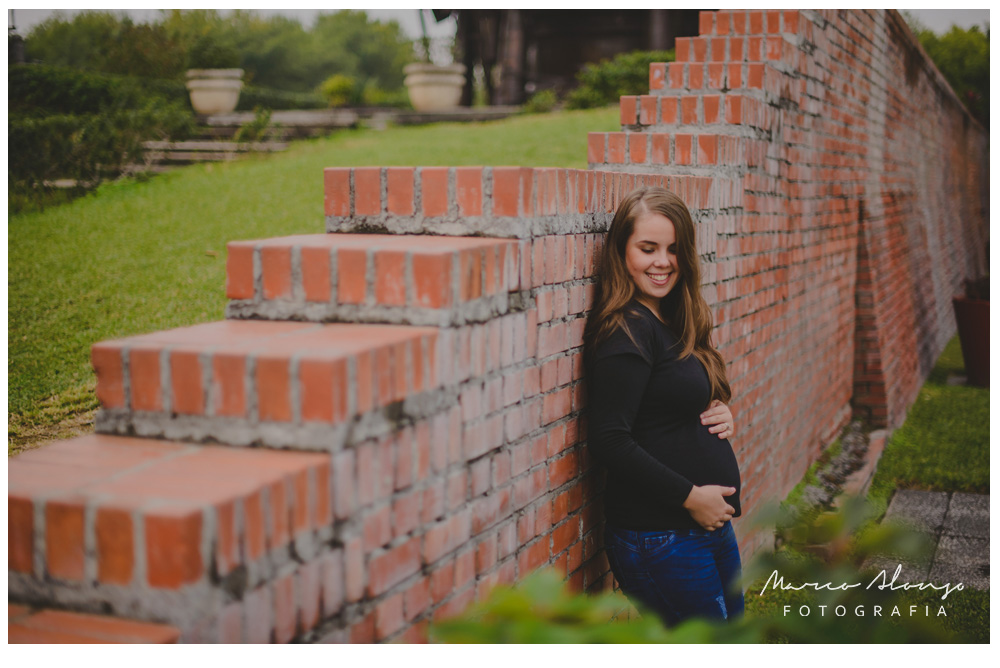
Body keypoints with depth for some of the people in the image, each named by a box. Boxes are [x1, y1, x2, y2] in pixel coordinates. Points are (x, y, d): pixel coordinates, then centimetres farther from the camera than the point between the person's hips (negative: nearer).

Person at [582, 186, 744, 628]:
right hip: (660, 538, -9)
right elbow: (608, 441, -22)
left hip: (710, 522, 9)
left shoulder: (670, 323, 10)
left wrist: (721, 415, 0)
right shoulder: (627, 330, -16)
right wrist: (689, 496, -18)